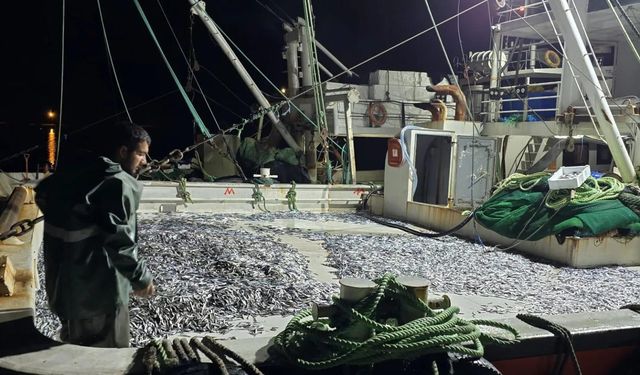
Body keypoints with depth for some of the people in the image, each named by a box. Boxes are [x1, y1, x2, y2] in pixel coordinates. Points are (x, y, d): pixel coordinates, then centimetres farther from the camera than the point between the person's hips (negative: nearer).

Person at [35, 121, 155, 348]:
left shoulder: (78, 170, 9)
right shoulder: (120, 183, -18)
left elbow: (42, 194, 20)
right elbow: (117, 239, -24)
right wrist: (140, 277, -15)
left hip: (63, 282, 9)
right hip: (97, 289, -9)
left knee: (75, 345, 26)